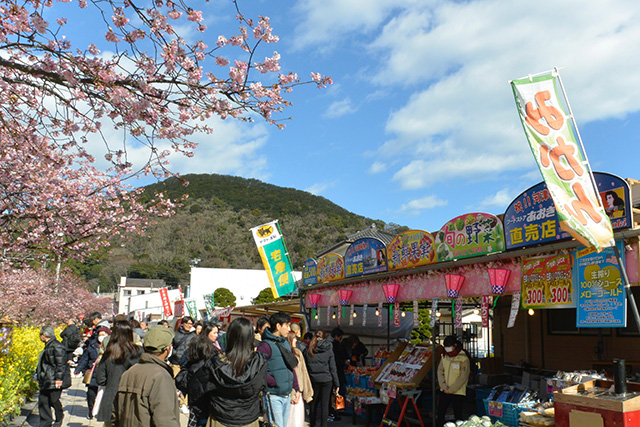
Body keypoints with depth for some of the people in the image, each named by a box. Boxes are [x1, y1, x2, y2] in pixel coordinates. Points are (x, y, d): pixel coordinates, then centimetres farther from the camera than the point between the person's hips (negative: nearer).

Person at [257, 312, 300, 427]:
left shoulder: (286, 343, 13)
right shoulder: (266, 345, -14)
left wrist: (296, 389, 16)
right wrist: (276, 383, -17)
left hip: (287, 396, 8)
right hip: (273, 397, -8)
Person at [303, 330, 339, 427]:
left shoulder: (308, 350, -2)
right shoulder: (328, 350, -5)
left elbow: (305, 367, 2)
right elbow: (333, 368, -2)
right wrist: (336, 383, 3)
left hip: (313, 380, 2)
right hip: (326, 380, -2)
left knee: (314, 403, 15)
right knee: (325, 404, 3)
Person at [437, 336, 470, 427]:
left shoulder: (463, 359, -12)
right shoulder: (444, 357, 5)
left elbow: (463, 377, -14)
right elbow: (440, 372, 6)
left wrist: (451, 389, -14)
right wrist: (444, 387, -7)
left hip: (458, 392, -5)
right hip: (444, 392, 5)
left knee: (458, 415, 5)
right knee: (440, 413, 9)